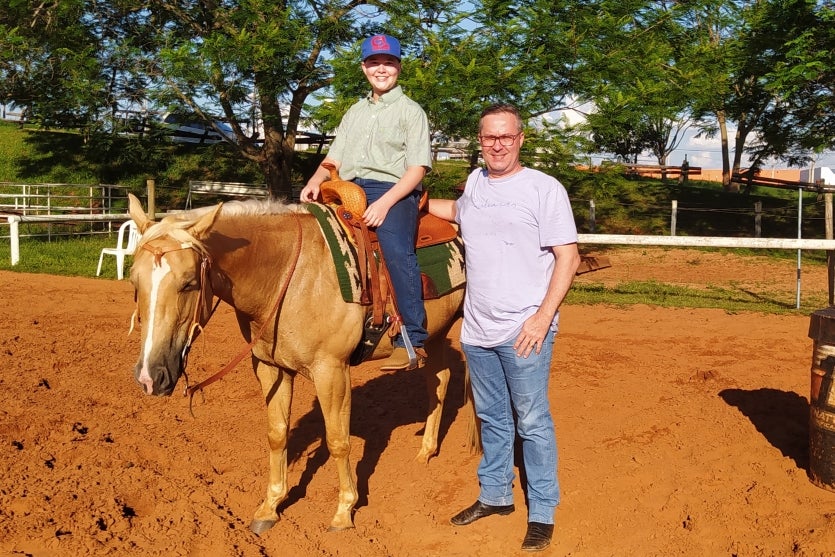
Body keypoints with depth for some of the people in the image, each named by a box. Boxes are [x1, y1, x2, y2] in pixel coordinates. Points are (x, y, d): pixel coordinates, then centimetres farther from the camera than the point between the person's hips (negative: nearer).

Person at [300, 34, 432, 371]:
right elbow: (334, 159, 22)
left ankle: (412, 340, -31)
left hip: (393, 191, -7)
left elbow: (417, 168, -4)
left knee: (396, 247, -32)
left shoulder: (411, 111, 7)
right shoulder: (355, 112, 26)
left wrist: (385, 203, -19)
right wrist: (316, 181, -2)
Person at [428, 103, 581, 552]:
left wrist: (543, 317, -19)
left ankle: (542, 513, 17)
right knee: (491, 417, 18)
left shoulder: (544, 188, -9)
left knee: (532, 423, 3)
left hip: (524, 330, -6)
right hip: (477, 329, 6)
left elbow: (568, 258, -11)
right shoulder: (475, 182, 9)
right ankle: (495, 495, 35)